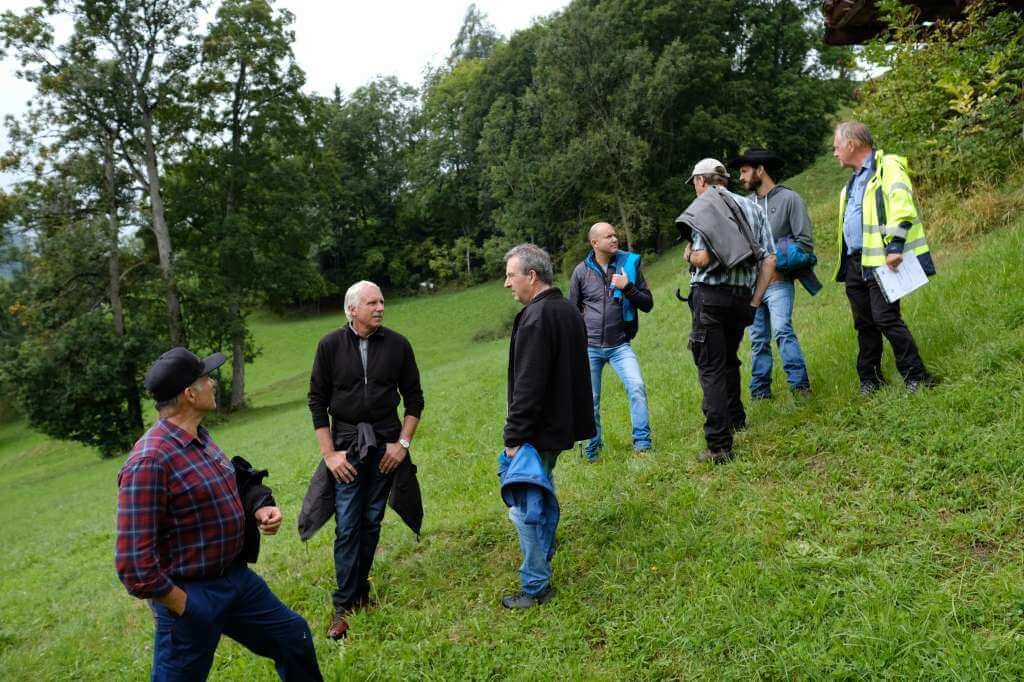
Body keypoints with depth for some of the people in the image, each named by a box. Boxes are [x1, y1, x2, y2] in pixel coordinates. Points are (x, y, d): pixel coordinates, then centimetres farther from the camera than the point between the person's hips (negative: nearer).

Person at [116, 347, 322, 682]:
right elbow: (134, 562, -26)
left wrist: (258, 510, -2)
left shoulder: (200, 436, 3)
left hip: (236, 576, 9)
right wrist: (182, 606, -16)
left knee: (294, 637, 20)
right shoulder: (149, 461, -26)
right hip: (191, 594, -8)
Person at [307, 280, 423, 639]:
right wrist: (329, 454, -5)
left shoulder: (397, 344, 0)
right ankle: (344, 604, 3)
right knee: (347, 526, -5)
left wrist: (403, 443, -1)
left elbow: (414, 398, 7)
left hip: (386, 445, 2)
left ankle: (360, 588, 24)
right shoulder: (330, 346, -3)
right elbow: (317, 402, 1)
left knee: (372, 522, 8)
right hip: (346, 446, -1)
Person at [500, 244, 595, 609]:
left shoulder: (536, 318, -22)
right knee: (542, 492, 27)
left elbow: (528, 385, -25)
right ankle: (543, 557, 44)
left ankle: (536, 586, 6)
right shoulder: (569, 310, 9)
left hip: (539, 429, -10)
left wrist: (514, 437, -19)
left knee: (523, 506, -2)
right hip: (562, 424, 10)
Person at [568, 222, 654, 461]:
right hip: (589, 347, 1)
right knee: (590, 400, 6)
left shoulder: (629, 264, 1)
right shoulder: (581, 271, 1)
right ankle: (592, 450, 23)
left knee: (637, 387, -18)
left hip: (620, 345, 0)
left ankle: (642, 444, -5)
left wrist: (627, 287, -16)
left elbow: (648, 304, 1)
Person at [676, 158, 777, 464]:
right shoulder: (751, 208, 14)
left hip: (711, 295, -6)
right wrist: (754, 302, 12)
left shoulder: (702, 207, -5)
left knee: (711, 369, -4)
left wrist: (688, 255, 6)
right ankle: (736, 419, 40)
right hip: (742, 297, 6)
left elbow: (702, 258, -17)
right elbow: (770, 259, 9)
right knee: (728, 359, 26)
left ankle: (719, 446, -8)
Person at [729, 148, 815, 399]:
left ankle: (799, 384, -12)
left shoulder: (789, 199, -2)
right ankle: (760, 390, 16)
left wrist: (777, 260, -13)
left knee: (781, 329, -19)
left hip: (778, 281, -5)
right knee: (758, 338, 8)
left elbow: (805, 242, -6)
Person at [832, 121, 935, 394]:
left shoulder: (888, 166, -5)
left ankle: (916, 377, -3)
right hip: (854, 263, 9)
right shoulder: (853, 181, 22)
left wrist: (894, 246, -26)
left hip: (879, 260, -9)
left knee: (886, 318, -12)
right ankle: (869, 380, 20)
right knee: (864, 323, 11)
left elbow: (901, 207, -18)